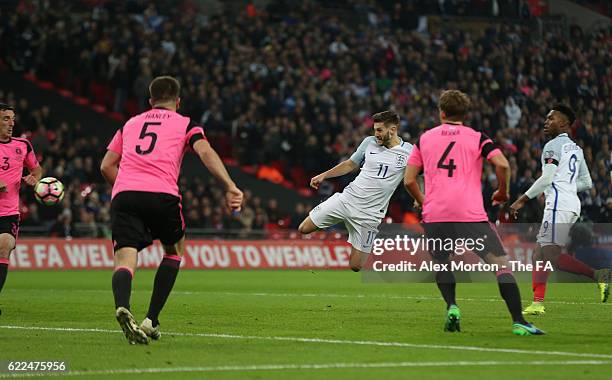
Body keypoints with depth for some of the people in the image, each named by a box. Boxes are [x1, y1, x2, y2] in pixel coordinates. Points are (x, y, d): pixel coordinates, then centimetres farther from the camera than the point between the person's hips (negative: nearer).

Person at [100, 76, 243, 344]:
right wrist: (230, 187, -10)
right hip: (162, 196, -2)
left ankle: (123, 308, -42)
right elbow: (206, 152, -1)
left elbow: (107, 166, 21)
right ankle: (152, 320, 12)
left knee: (125, 259, -9)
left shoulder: (129, 124, 29)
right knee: (174, 251, 23)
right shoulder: (185, 124, 19)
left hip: (123, 194, 2)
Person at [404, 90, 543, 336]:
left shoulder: (424, 138, 15)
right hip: (470, 214, -2)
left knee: (441, 264, 25)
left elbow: (409, 180, 13)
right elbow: (502, 165, -7)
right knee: (502, 264, 0)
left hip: (434, 214, 3)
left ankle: (452, 307, -1)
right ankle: (518, 322, -12)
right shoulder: (477, 138, 9)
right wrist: (503, 192, 10)